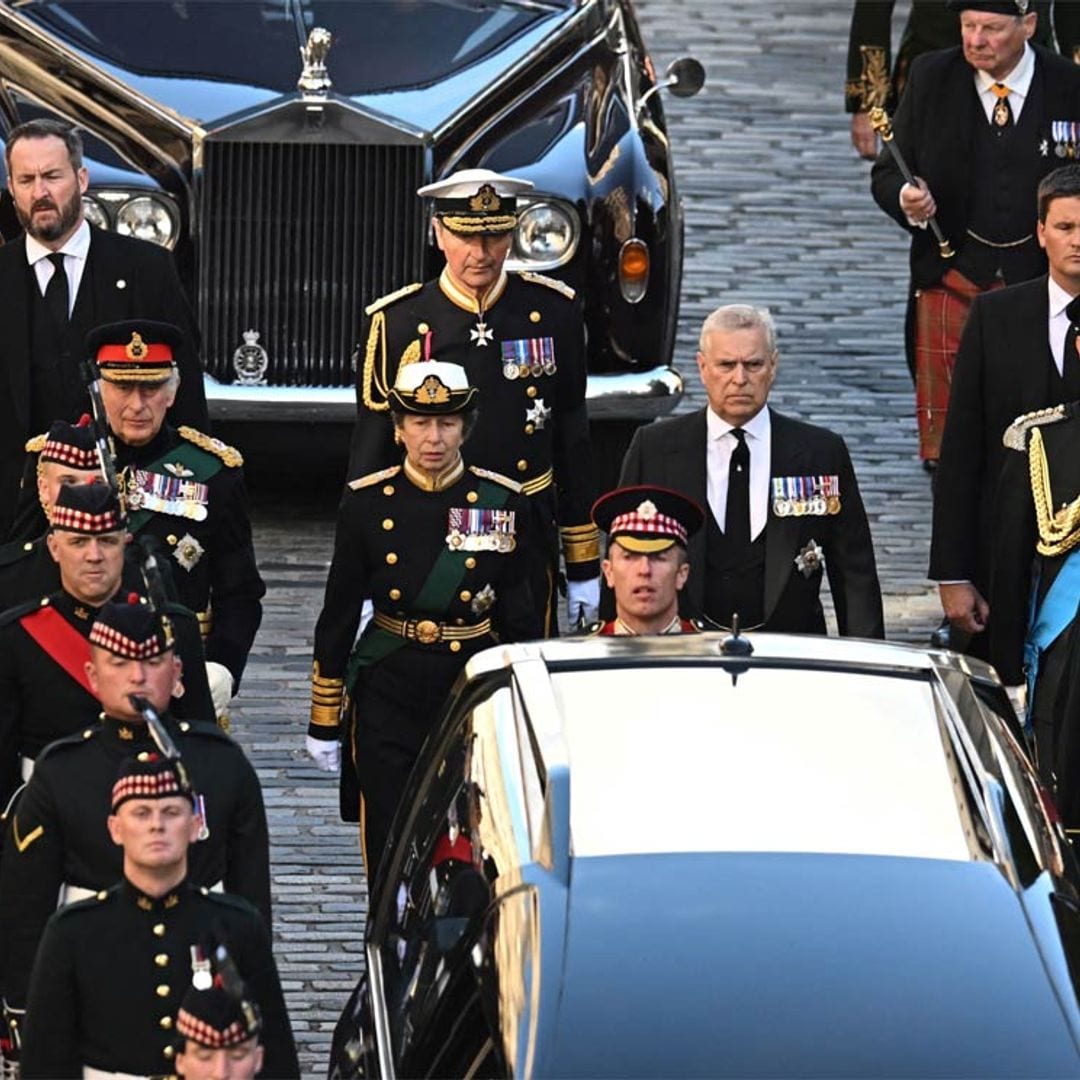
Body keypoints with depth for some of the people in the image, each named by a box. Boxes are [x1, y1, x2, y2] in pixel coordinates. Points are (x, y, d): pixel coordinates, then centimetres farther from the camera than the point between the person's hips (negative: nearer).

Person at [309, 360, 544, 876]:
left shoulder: (504, 503, 0)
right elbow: (337, 617, 4)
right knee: (390, 848, -2)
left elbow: (522, 620, 6)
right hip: (389, 693, 0)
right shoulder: (367, 503, -1)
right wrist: (323, 720, 4)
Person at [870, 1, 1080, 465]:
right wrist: (906, 199, -15)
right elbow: (887, 174, 8)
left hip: (1041, 285, -1)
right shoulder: (930, 78, 3)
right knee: (946, 436, -3)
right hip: (952, 283, 1)